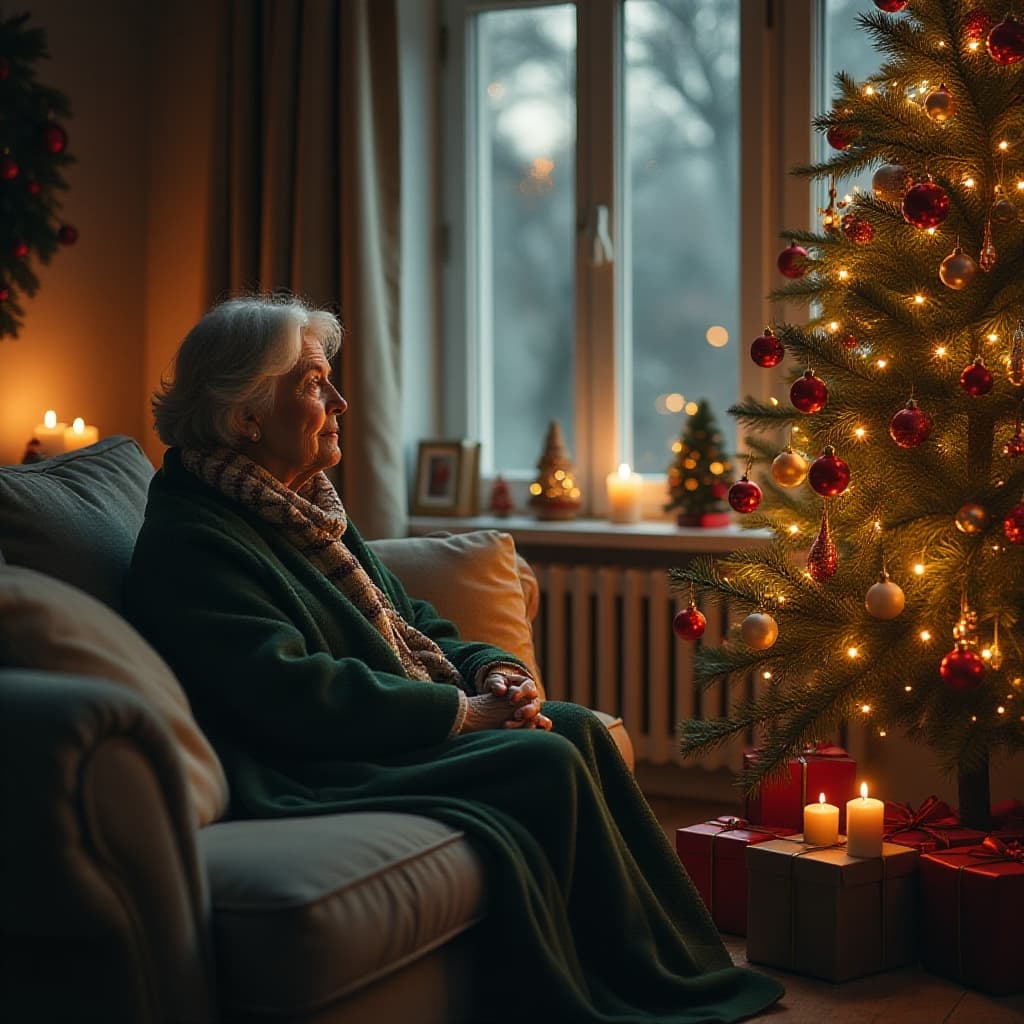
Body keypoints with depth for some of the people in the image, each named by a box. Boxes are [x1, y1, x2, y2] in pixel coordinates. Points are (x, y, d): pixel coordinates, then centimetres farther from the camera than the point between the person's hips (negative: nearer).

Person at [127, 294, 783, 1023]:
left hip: (391, 733, 10)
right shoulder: (192, 541, -14)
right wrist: (459, 710, -18)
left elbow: (404, 624, 21)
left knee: (578, 730, -7)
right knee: (547, 764, -20)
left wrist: (488, 669, -1)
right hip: (315, 774, -9)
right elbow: (290, 692, -24)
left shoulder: (304, 504, 16)